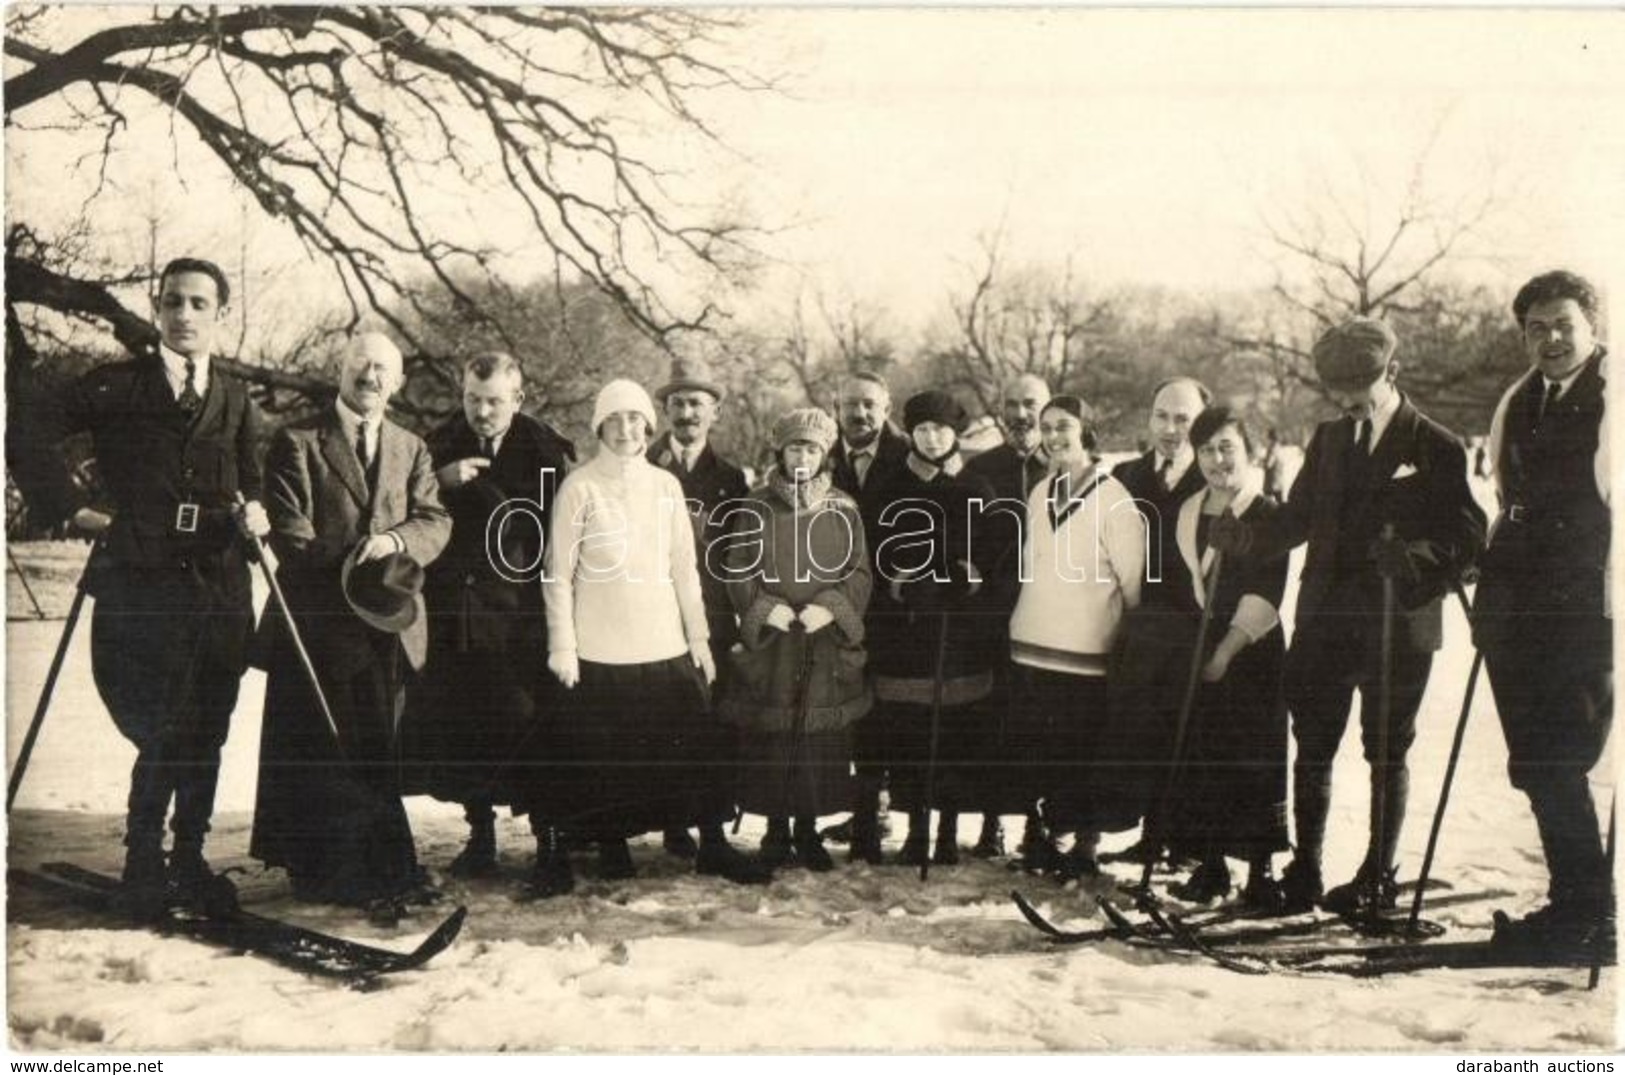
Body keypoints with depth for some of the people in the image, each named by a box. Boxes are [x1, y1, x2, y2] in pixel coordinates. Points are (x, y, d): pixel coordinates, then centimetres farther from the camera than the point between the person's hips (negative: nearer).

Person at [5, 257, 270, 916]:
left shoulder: (237, 401, 13)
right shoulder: (117, 386, 2)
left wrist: (253, 515, -6)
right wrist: (75, 510, -6)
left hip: (218, 586, 4)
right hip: (140, 583, -3)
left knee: (206, 736, 8)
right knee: (165, 735, -6)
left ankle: (189, 862, 23)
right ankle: (143, 870, 12)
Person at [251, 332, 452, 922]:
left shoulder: (412, 448, 16)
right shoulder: (296, 442, 1)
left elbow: (435, 520, 6)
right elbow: (290, 531, -7)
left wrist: (396, 540, -16)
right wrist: (353, 578, -18)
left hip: (390, 622, 4)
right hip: (320, 623, -4)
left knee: (376, 754, 11)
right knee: (327, 754, -1)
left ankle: (379, 872, 21)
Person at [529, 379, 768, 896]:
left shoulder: (665, 485, 9)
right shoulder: (579, 486, -3)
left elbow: (684, 568, 12)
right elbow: (558, 573, -4)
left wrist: (700, 639, 9)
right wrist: (562, 647, -8)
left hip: (665, 645, 4)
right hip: (598, 650, -4)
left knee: (700, 743, 5)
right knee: (597, 754, 0)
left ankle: (713, 845, 20)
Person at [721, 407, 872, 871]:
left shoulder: (843, 510, 5)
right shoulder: (757, 507, 2)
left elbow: (859, 573, 4)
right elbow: (737, 571, 2)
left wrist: (829, 607, -12)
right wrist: (764, 608, -13)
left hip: (827, 649, 1)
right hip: (768, 647, -1)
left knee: (821, 741, 3)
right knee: (771, 741, 1)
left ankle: (808, 830, 19)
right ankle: (776, 829, 18)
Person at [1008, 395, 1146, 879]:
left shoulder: (1113, 499, -10)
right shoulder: (1040, 495, 11)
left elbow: (1134, 579, -9)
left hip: (1085, 652, -6)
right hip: (1031, 645, 6)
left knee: (1081, 750, 1)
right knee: (1033, 745, 10)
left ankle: (1086, 844, 17)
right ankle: (1052, 833, 26)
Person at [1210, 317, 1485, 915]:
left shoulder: (1437, 448, -4)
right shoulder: (1328, 440, 12)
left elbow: (1468, 536, -9)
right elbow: (1299, 518, 10)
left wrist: (1416, 560, -28)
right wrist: (1244, 539, -8)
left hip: (1398, 625, -4)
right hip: (1325, 619, 5)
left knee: (1387, 755, 7)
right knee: (1312, 749, 7)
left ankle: (1378, 878, 19)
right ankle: (1304, 872, 17)